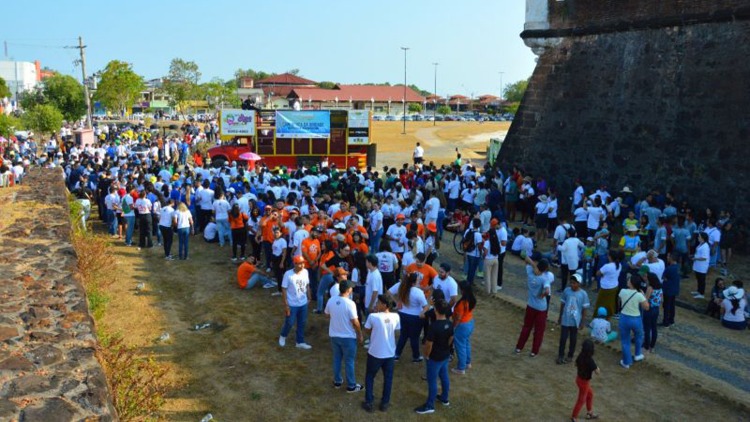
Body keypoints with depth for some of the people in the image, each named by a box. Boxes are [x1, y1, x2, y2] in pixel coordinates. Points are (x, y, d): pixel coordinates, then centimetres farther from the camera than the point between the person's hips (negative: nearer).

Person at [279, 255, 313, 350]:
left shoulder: (305, 272, -5)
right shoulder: (288, 274, -20)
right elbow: (284, 289, -16)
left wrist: (309, 298, 11)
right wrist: (286, 305, -15)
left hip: (303, 304, 5)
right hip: (292, 304, -5)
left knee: (302, 323, 15)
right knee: (289, 323, 9)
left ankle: (300, 342, 30)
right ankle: (283, 336, 39)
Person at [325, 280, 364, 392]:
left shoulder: (331, 301, -7)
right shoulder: (350, 303, -24)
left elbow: (328, 315, 9)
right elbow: (355, 322, -18)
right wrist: (360, 334, -5)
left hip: (334, 335, 5)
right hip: (348, 337, -5)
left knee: (337, 359, 21)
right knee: (349, 362, 8)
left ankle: (337, 381, 34)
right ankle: (351, 386, 19)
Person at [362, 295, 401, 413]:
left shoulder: (373, 316, -19)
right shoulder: (396, 317, -10)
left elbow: (366, 331, -3)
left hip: (375, 353, -2)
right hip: (390, 353, 2)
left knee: (370, 377, 19)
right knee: (388, 378, 20)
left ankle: (368, 403, 23)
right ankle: (385, 403, 29)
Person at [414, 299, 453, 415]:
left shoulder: (434, 326, -30)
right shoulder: (449, 324, -7)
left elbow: (429, 344, -23)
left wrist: (427, 355, -7)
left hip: (435, 358, -7)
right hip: (446, 355, 7)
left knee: (432, 381, 6)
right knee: (444, 376, 24)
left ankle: (430, 406, 17)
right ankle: (444, 398, 42)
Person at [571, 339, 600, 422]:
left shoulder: (580, 356, -8)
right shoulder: (590, 360, -31)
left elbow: (576, 365, 9)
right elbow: (597, 372, -24)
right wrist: (596, 367, -6)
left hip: (579, 378, 7)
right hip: (584, 382, -7)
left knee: (590, 394, 28)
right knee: (581, 400, 11)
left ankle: (589, 413, 45)